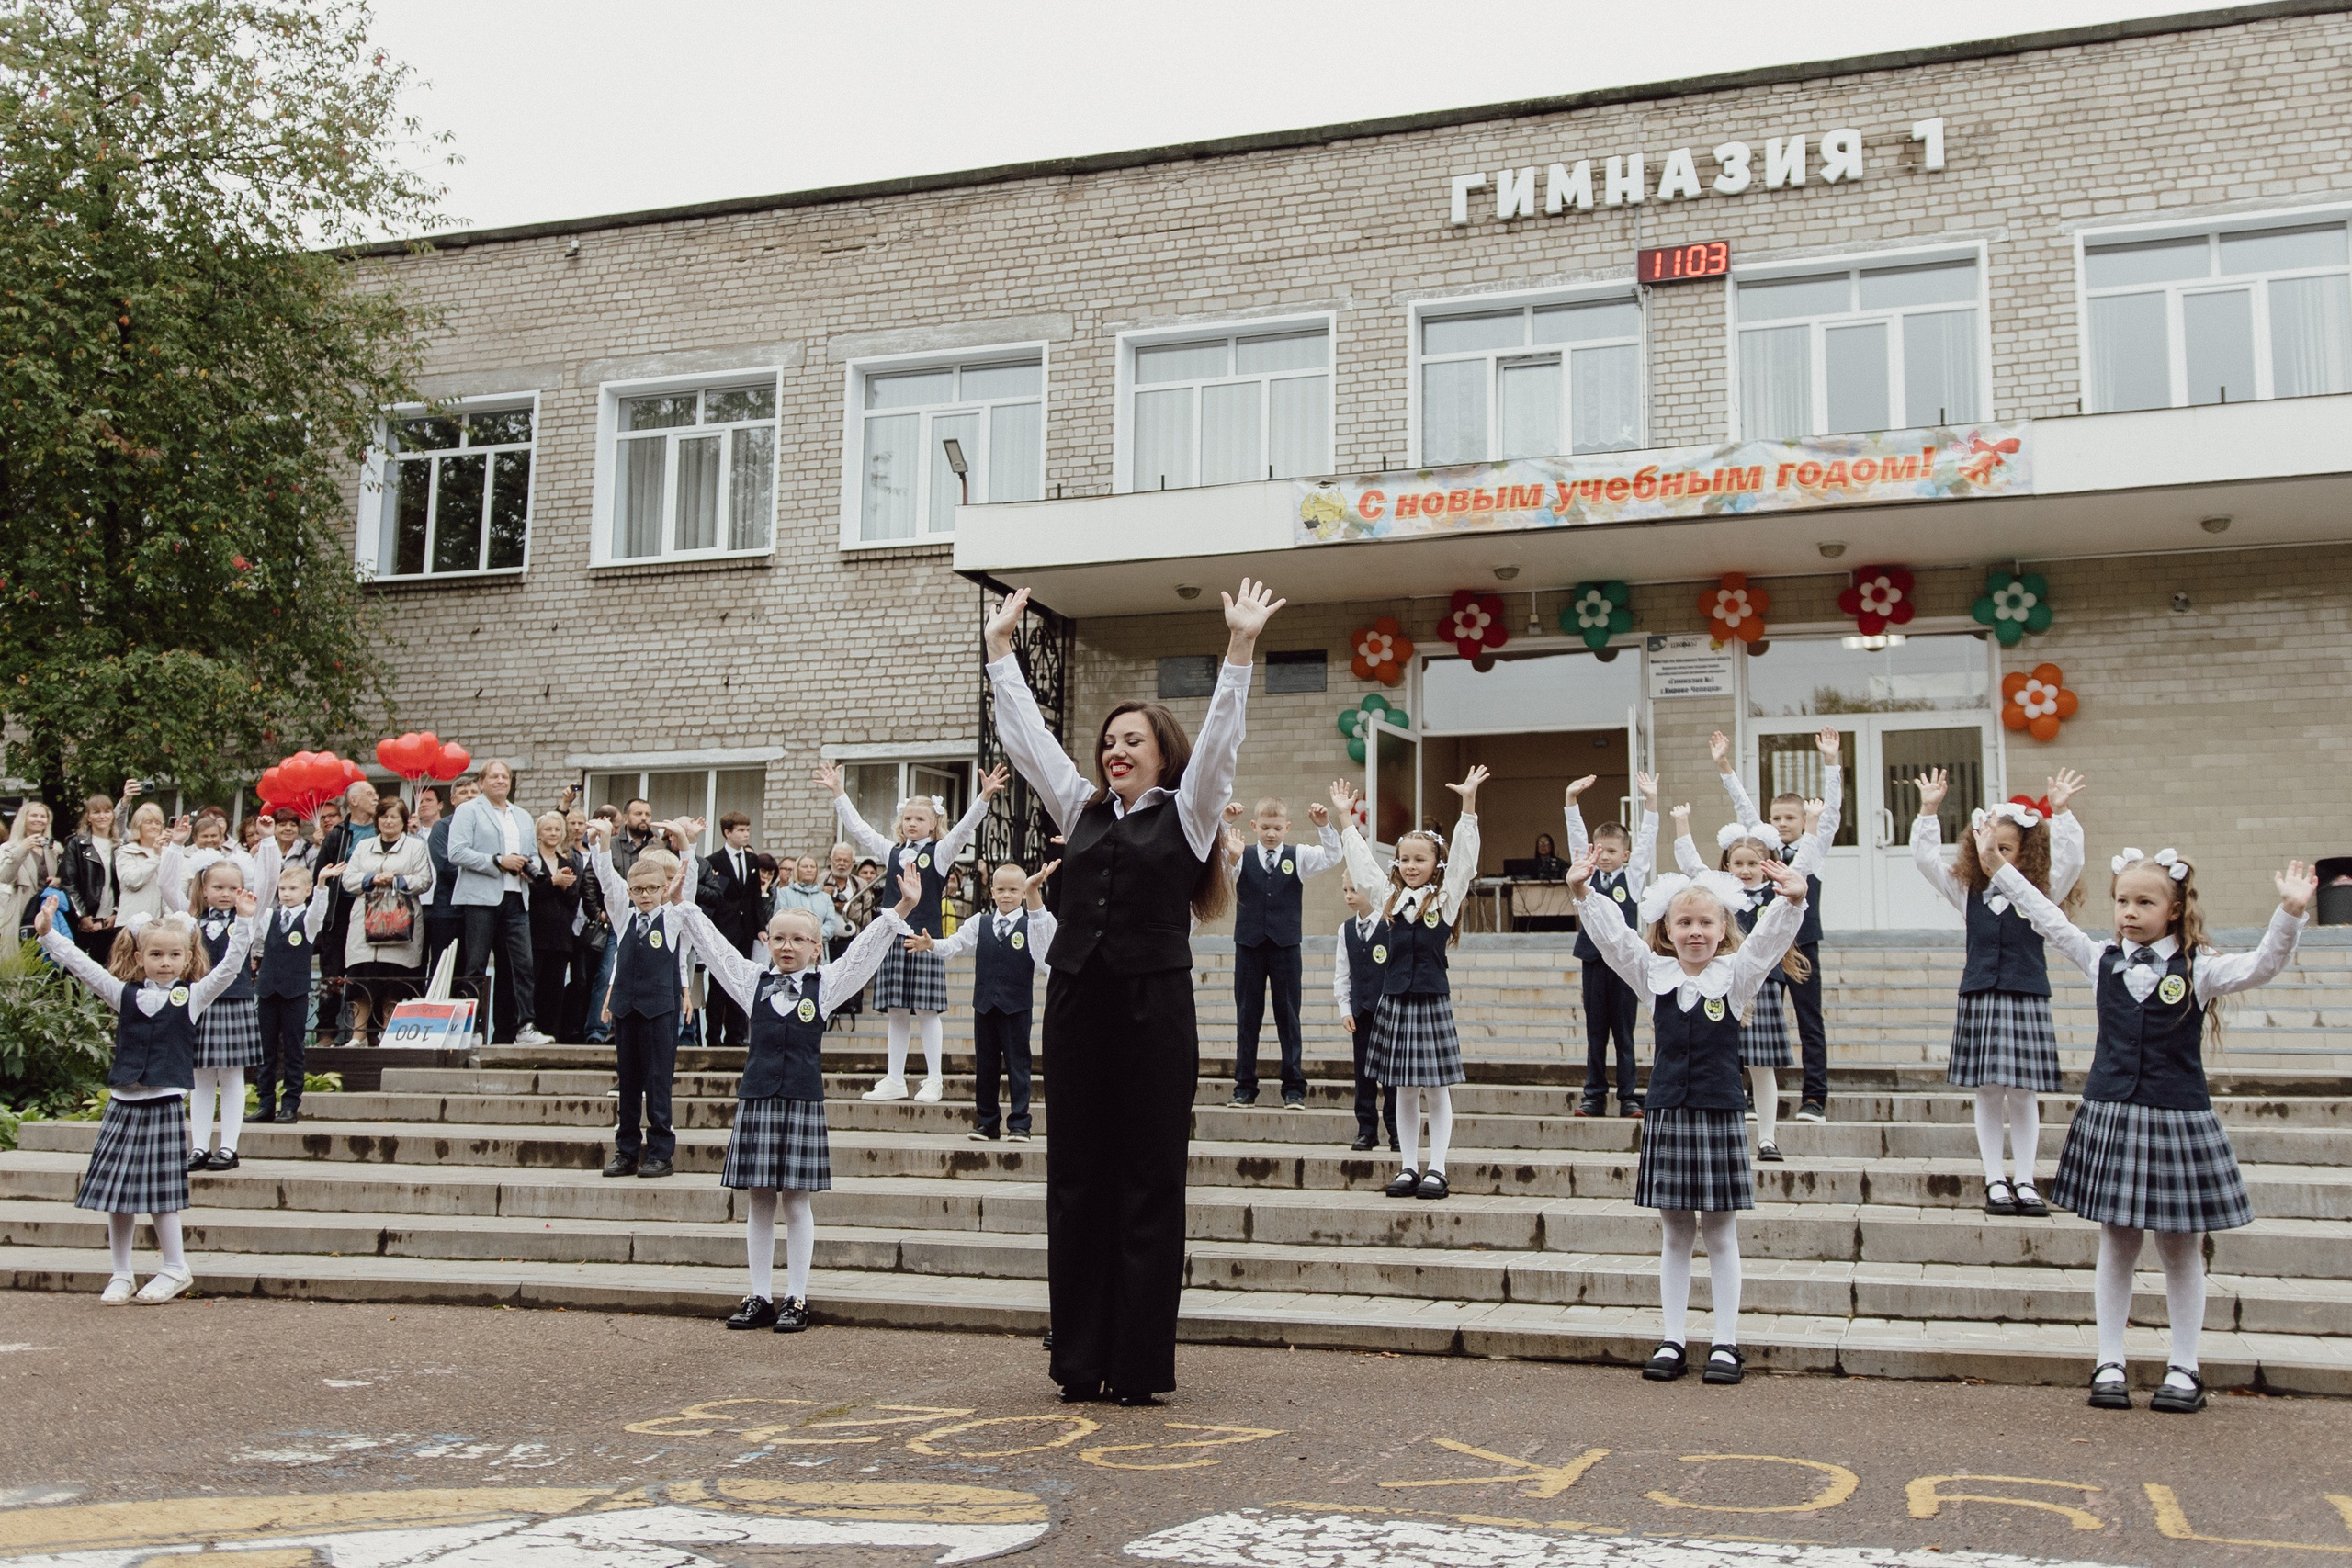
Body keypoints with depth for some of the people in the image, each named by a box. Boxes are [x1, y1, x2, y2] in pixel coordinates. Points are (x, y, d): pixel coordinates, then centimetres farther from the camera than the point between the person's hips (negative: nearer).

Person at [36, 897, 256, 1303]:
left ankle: (175, 1269, 12)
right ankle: (121, 1274, 17)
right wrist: (48, 934, 2)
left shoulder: (193, 996, 4)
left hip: (165, 1104, -3)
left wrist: (244, 920, -8)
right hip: (123, 1103, 3)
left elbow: (231, 966, -1)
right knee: (116, 1193, 5)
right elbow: (82, 966, 8)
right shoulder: (125, 994, 9)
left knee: (160, 1192, -1)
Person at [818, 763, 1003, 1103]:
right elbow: (856, 827, 15)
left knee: (926, 1010, -3)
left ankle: (934, 1080, 4)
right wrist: (838, 791, 12)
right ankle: (894, 1080, 13)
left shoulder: (940, 853, 3)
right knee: (896, 1011, 8)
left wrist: (985, 795, -22)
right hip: (893, 937, 4)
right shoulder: (891, 852, 13)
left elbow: (965, 827, -10)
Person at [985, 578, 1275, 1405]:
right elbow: (1026, 733, 18)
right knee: (1077, 1183, 7)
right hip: (1077, 1004, 5)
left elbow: (1220, 736, -7)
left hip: (1155, 1009, -4)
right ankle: (1081, 1361, 15)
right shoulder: (1082, 808, 15)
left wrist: (1240, 647, -15)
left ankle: (1141, 1366, 7)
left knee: (1149, 1189, 1)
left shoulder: (1186, 813, 3)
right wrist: (1000, 648, 19)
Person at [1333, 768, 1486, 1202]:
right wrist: (1345, 818, 18)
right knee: (1405, 1090, 9)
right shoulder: (1389, 898, 11)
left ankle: (1436, 1169, 7)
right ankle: (1408, 1168, 14)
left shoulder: (1446, 896, 1)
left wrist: (1468, 804, -18)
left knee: (1436, 1090, 1)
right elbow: (1360, 861, 17)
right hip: (1394, 1001, 4)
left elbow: (1464, 856, -9)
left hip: (1431, 1000, -3)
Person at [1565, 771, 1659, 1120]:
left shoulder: (1633, 876, 3)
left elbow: (1647, 839, -4)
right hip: (1593, 958, 2)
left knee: (1624, 1032, 4)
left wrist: (1651, 800, -14)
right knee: (1595, 1032, 8)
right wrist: (1571, 798, -6)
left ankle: (1628, 1096, 10)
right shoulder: (1588, 875, 7)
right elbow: (1576, 835, 3)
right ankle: (1594, 1096, 13)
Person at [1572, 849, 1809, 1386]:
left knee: (1721, 1235, 6)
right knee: (1674, 1235, 10)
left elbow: (1769, 939, -14)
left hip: (1718, 1117, -2)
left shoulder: (1737, 975, 0)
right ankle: (1673, 1341, 16)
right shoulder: (1653, 974, 5)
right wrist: (1583, 892, -17)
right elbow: (1612, 935, -2)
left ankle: (1726, 1343, 13)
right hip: (1666, 1116, 2)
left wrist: (1792, 902, -32)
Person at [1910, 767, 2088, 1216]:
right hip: (1979, 1000, 2)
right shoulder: (1967, 892, 7)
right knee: (1988, 1094, 5)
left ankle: (2024, 1181, 11)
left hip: (2027, 1000, -2)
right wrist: (1929, 811, -3)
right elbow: (1925, 859, 4)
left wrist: (2059, 812, -19)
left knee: (2023, 1094, 1)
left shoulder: (2041, 892, 2)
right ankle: (1995, 1182, 11)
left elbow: (2071, 860, -12)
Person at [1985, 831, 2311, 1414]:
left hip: (2178, 1119, -2)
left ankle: (2183, 1369, 19)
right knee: (2115, 1245, 9)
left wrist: (2290, 913, -31)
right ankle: (2110, 1364, 17)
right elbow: (2048, 919, 13)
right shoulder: (2102, 960, 5)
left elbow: (2264, 965, -16)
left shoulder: (2199, 971, -4)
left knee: (2181, 1251, 7)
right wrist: (1999, 868, 15)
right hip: (2111, 1115, 2)